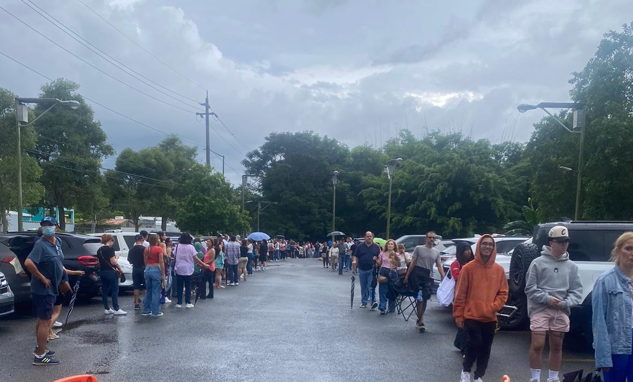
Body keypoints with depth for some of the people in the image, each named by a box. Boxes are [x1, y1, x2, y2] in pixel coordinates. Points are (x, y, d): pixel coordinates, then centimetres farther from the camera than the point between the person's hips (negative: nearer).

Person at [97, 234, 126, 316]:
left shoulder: (99, 250, 10)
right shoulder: (110, 249, -13)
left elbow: (99, 262, 15)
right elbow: (113, 262, -17)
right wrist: (116, 258, 3)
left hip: (102, 272, 8)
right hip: (110, 272, -8)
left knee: (104, 291, 11)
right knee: (115, 291, -3)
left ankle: (106, 309, 16)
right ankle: (116, 309, -4)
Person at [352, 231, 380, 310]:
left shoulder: (376, 247, 4)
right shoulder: (360, 246, 3)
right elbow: (355, 256, 4)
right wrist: (354, 261, -14)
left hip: (372, 269, -2)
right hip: (362, 269, 2)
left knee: (371, 286, -13)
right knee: (363, 287, 10)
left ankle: (373, 301, -14)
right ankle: (364, 302, 20)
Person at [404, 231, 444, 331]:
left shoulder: (436, 252, 14)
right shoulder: (419, 248, 2)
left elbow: (439, 266, 8)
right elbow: (413, 263, 1)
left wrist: (443, 278, -5)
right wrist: (407, 275, -3)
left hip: (428, 277, 4)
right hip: (418, 274, -4)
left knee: (425, 298, 8)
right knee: (420, 298, -10)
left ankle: (420, 320, 21)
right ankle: (420, 321, -4)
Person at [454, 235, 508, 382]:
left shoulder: (499, 269, 4)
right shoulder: (468, 268, -5)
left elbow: (503, 293, 7)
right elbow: (460, 294, -4)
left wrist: (494, 307, -10)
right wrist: (458, 315, -5)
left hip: (490, 317, 4)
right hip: (471, 315, -3)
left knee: (486, 348, 8)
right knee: (475, 343, -14)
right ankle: (465, 370, 11)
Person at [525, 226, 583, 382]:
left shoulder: (572, 266, 8)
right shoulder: (538, 263, -2)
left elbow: (577, 291, 7)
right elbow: (530, 288, -3)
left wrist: (565, 303, -10)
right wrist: (547, 298, -15)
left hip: (561, 312, 4)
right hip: (540, 309, -3)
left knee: (557, 347, 11)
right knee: (537, 345, -7)